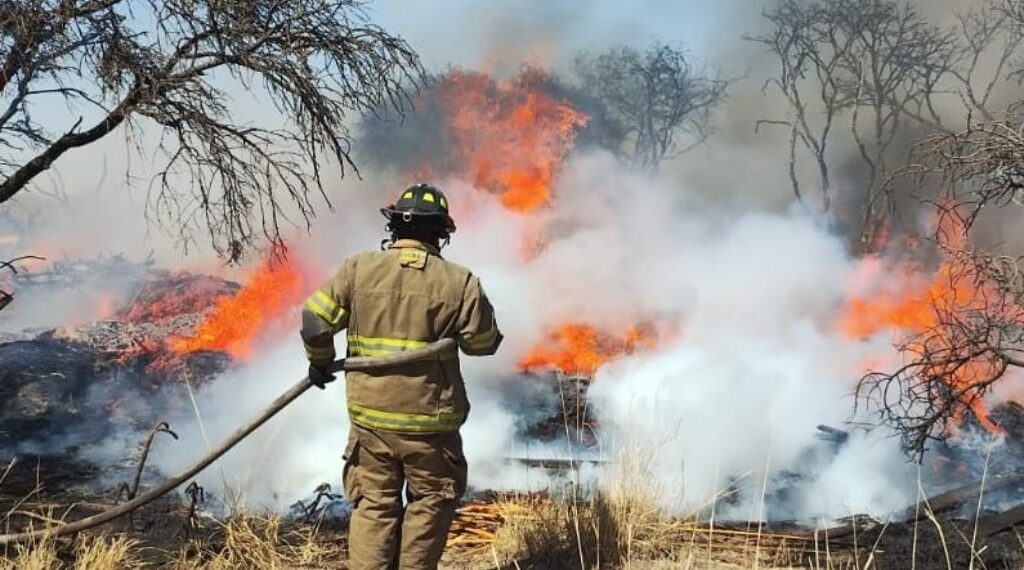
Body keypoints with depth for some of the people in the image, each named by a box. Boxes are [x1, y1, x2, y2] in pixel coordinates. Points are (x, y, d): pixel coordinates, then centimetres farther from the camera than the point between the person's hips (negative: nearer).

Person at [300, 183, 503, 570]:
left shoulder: (358, 269, -4)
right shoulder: (458, 282, -8)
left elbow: (315, 320, -4)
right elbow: (483, 343, -1)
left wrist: (321, 362, 14)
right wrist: (479, 304, 19)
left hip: (370, 415, 2)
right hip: (430, 421, -2)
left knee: (374, 504, 12)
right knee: (430, 501, 16)